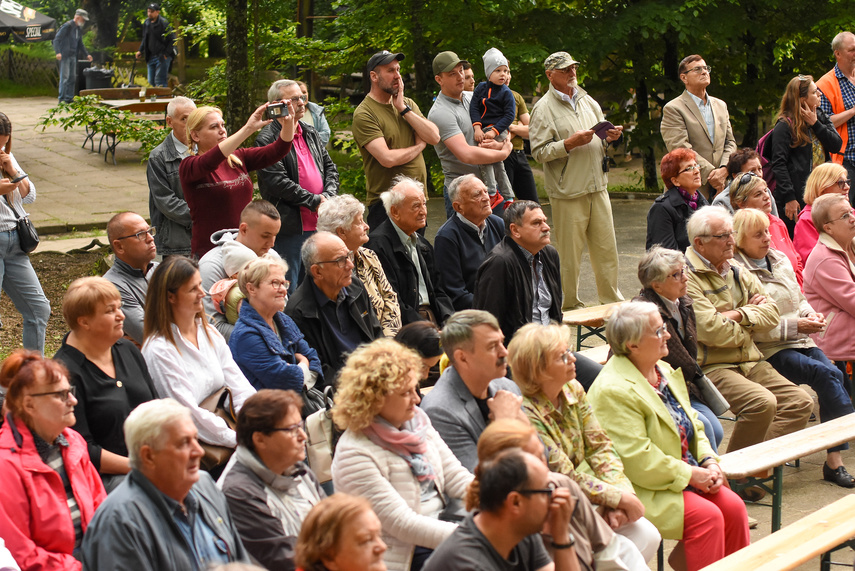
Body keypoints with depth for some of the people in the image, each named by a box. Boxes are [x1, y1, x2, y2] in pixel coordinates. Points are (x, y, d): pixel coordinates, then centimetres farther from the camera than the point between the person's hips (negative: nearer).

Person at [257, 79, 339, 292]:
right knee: (288, 290, -2)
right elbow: (277, 182, -18)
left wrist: (328, 196, -1)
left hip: (318, 224, 8)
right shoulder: (267, 139, -10)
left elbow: (330, 167, 19)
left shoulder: (311, 133, 16)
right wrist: (315, 201, -15)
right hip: (289, 226, -7)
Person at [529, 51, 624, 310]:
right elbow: (539, 152, -12)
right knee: (569, 252, -2)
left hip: (597, 186, 6)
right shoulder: (544, 109, -5)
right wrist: (570, 143, -20)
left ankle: (611, 299, 19)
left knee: (606, 247, 9)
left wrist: (610, 137, 3)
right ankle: (570, 305, 8)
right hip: (568, 191, -6)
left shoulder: (587, 101, 15)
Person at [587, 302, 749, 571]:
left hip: (688, 474, 9)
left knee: (733, 506, -9)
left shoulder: (664, 371, 11)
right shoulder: (613, 390, -19)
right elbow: (636, 459, -23)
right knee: (706, 515, -23)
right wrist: (689, 474, -18)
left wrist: (709, 461, 1)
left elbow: (692, 425, 19)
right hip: (643, 488, -9)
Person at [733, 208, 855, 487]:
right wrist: (794, 325, -16)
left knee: (829, 376, -21)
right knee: (829, 375, -26)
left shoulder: (781, 260, 16)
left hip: (801, 341, 7)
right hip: (769, 352, -7)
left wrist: (811, 314, 3)